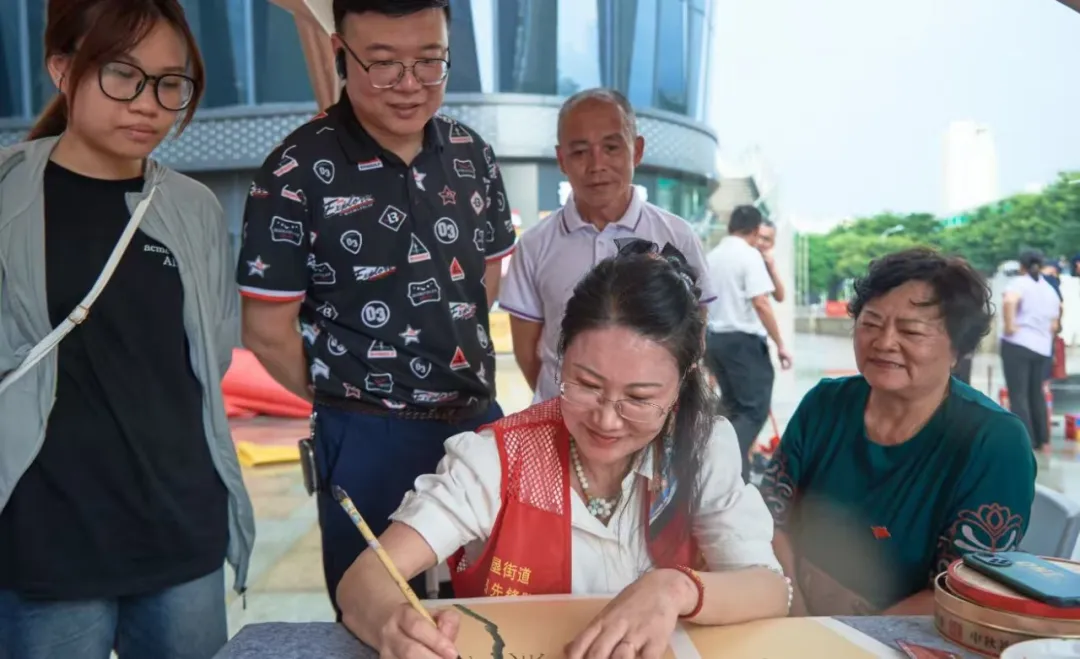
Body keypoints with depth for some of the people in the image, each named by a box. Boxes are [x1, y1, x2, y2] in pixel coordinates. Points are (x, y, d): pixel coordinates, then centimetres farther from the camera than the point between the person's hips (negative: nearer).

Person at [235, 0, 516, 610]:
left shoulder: (472, 154, 1)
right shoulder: (298, 174, -15)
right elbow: (267, 331, -11)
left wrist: (456, 356, 8)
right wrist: (352, 400, -1)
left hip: (479, 418, 5)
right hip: (369, 439, -5)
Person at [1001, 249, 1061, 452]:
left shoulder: (1019, 283, -5)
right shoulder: (1051, 290, 16)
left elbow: (1009, 301, -28)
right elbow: (1054, 325, 16)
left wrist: (1010, 326, -21)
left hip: (1017, 344, -6)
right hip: (1042, 348, 6)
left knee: (1018, 395, -3)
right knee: (1036, 394, 18)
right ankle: (1042, 439, 22)